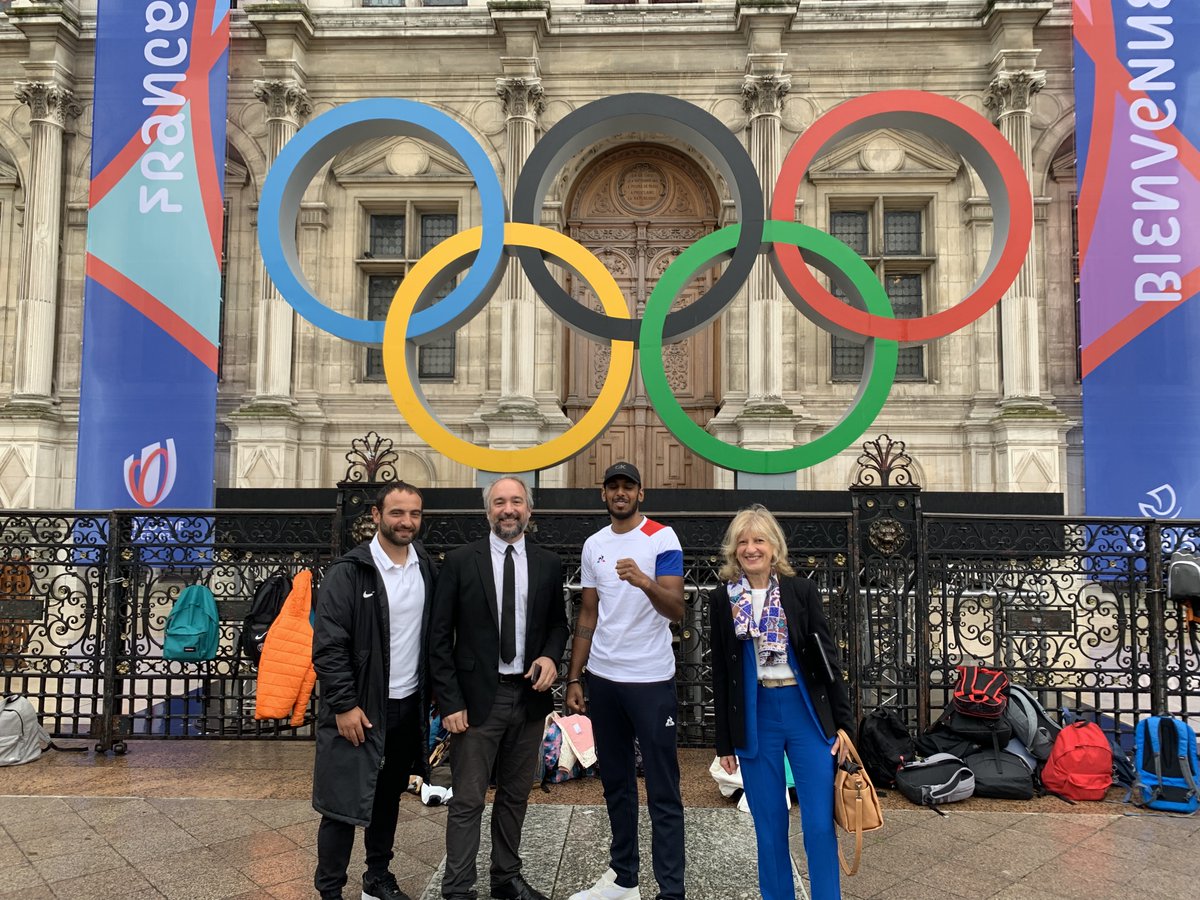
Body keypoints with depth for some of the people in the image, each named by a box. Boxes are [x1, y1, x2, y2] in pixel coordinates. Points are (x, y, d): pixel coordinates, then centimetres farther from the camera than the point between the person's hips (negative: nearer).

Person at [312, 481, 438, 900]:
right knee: (344, 802, 3)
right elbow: (328, 645, -14)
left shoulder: (427, 569, 3)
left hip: (408, 705, 5)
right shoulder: (348, 572, -13)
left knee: (388, 796, 17)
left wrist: (433, 693, 7)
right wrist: (344, 705, -16)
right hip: (360, 708, -5)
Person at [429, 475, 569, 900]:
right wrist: (450, 702, -9)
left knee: (515, 796, 17)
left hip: (529, 696, 3)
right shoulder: (460, 561, -5)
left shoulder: (548, 564, 3)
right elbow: (440, 637, -4)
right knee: (468, 801, 2)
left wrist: (551, 655, -7)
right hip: (478, 697, -3)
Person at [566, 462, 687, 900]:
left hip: (651, 680, -5)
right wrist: (574, 677, 9)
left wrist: (644, 581, -36)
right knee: (616, 783, 16)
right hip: (602, 678, 6)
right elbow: (588, 615, 13)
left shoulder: (662, 538, -8)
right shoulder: (593, 545, 8)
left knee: (662, 791, 1)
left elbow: (676, 610, -17)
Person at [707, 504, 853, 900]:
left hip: (806, 712, 0)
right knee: (769, 826, 10)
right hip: (754, 718, 1)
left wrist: (844, 722, 0)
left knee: (820, 825, 2)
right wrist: (725, 742, 7)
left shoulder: (801, 590, -1)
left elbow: (826, 658, 2)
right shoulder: (721, 600, 1)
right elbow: (720, 675, 5)